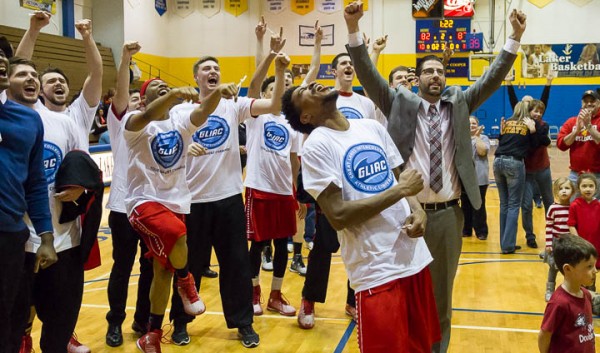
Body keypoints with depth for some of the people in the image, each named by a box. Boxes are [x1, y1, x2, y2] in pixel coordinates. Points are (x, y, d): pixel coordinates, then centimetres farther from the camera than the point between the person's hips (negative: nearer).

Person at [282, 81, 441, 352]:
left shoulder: (372, 127, 9)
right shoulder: (317, 146, -11)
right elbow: (338, 216, -19)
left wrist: (417, 210, -6)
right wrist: (399, 190, -14)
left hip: (415, 257, 7)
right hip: (376, 271, -6)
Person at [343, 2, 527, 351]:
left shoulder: (459, 103, 7)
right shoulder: (402, 104, 0)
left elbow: (493, 78, 1)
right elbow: (369, 75, -9)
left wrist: (515, 37, -11)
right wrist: (354, 30, -21)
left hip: (449, 213, 2)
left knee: (442, 286, 15)